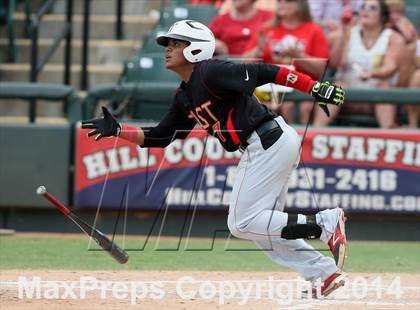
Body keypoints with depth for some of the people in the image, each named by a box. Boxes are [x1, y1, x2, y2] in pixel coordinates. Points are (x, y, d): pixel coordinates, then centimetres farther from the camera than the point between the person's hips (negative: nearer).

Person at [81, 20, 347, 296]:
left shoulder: (210, 73, -13)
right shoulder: (184, 97, 15)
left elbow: (264, 73, -19)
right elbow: (160, 137, 19)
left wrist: (317, 88, -25)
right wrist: (116, 130, 9)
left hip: (270, 143, -10)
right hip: (260, 148, 10)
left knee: (243, 223, -9)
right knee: (263, 226, 14)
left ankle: (326, 223, -11)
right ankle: (326, 273, 12)